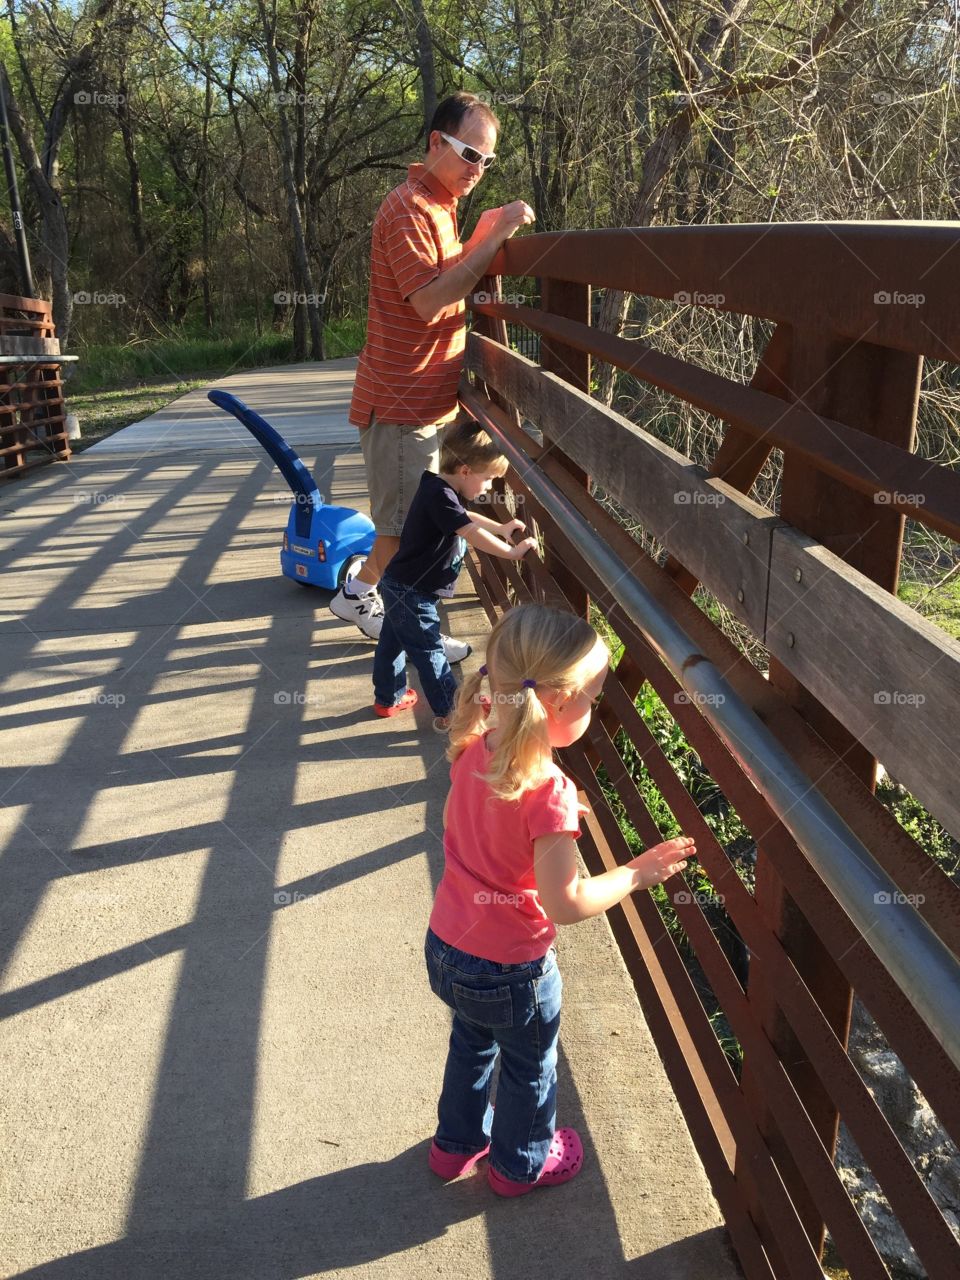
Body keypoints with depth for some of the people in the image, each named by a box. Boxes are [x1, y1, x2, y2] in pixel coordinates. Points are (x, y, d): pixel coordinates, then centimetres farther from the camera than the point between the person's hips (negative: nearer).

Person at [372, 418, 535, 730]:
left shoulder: (440, 490, 5)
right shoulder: (441, 496, -26)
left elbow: (465, 517, 24)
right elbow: (473, 534, -30)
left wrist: (501, 528, 17)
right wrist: (511, 551, -23)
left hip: (400, 587, 10)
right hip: (412, 594, -10)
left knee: (393, 642, 21)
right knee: (429, 650, 0)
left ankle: (388, 699, 36)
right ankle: (449, 712, 10)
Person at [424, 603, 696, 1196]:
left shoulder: (473, 751, -11)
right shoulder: (549, 792, -33)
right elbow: (565, 903, -29)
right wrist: (636, 874, -17)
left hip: (446, 947, 7)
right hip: (510, 970, -6)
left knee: (472, 1043, 33)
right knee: (530, 1068, 24)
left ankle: (457, 1142, 54)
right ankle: (521, 1164, 48)